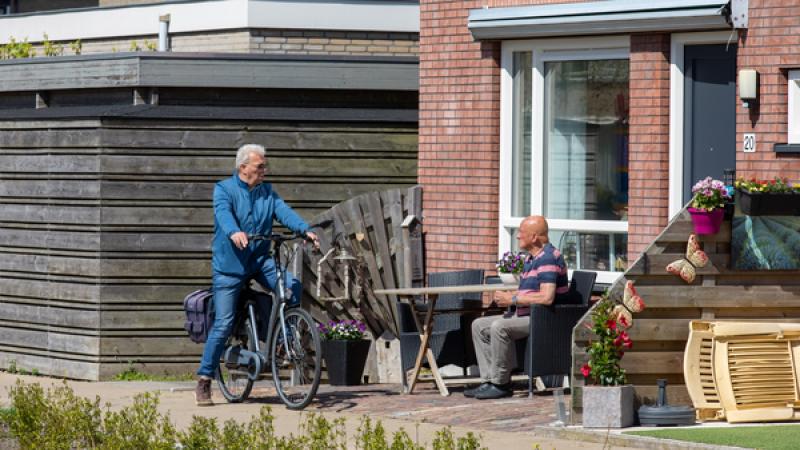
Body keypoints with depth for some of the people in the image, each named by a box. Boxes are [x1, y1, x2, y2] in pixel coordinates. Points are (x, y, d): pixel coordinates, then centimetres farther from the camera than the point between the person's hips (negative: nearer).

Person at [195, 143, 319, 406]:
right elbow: (224, 213, -24)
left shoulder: (267, 192, 11)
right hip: (229, 264, -4)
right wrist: (234, 232, -45)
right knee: (223, 323, -7)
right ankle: (204, 380, 3)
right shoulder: (224, 189, -4)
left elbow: (284, 212, -5)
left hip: (259, 260, 4)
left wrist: (305, 230, -24)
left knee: (293, 286, -21)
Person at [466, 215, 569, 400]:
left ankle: (501, 384, -21)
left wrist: (513, 299, -18)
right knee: (479, 325, 7)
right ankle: (489, 381, 0)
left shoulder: (548, 258, -18)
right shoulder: (531, 258, 17)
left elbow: (547, 298, -28)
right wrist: (507, 295, 4)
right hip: (526, 315, 11)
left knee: (499, 327, -31)